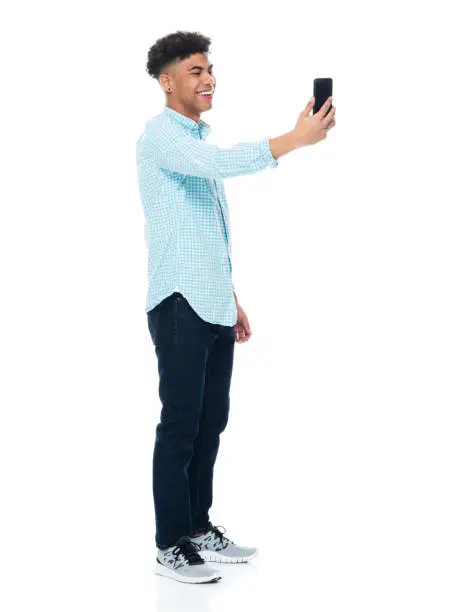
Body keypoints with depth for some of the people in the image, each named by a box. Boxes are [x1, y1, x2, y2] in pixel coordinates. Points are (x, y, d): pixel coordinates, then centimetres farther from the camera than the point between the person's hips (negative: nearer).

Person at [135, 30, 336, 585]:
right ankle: (170, 546, 5)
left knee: (211, 423, 12)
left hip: (214, 308, 9)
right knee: (180, 428, -4)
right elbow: (219, 163, -30)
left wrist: (232, 299, 22)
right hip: (180, 305, -9)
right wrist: (296, 138, -30)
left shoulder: (200, 140, 20)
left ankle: (199, 529, 23)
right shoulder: (160, 135, -9)